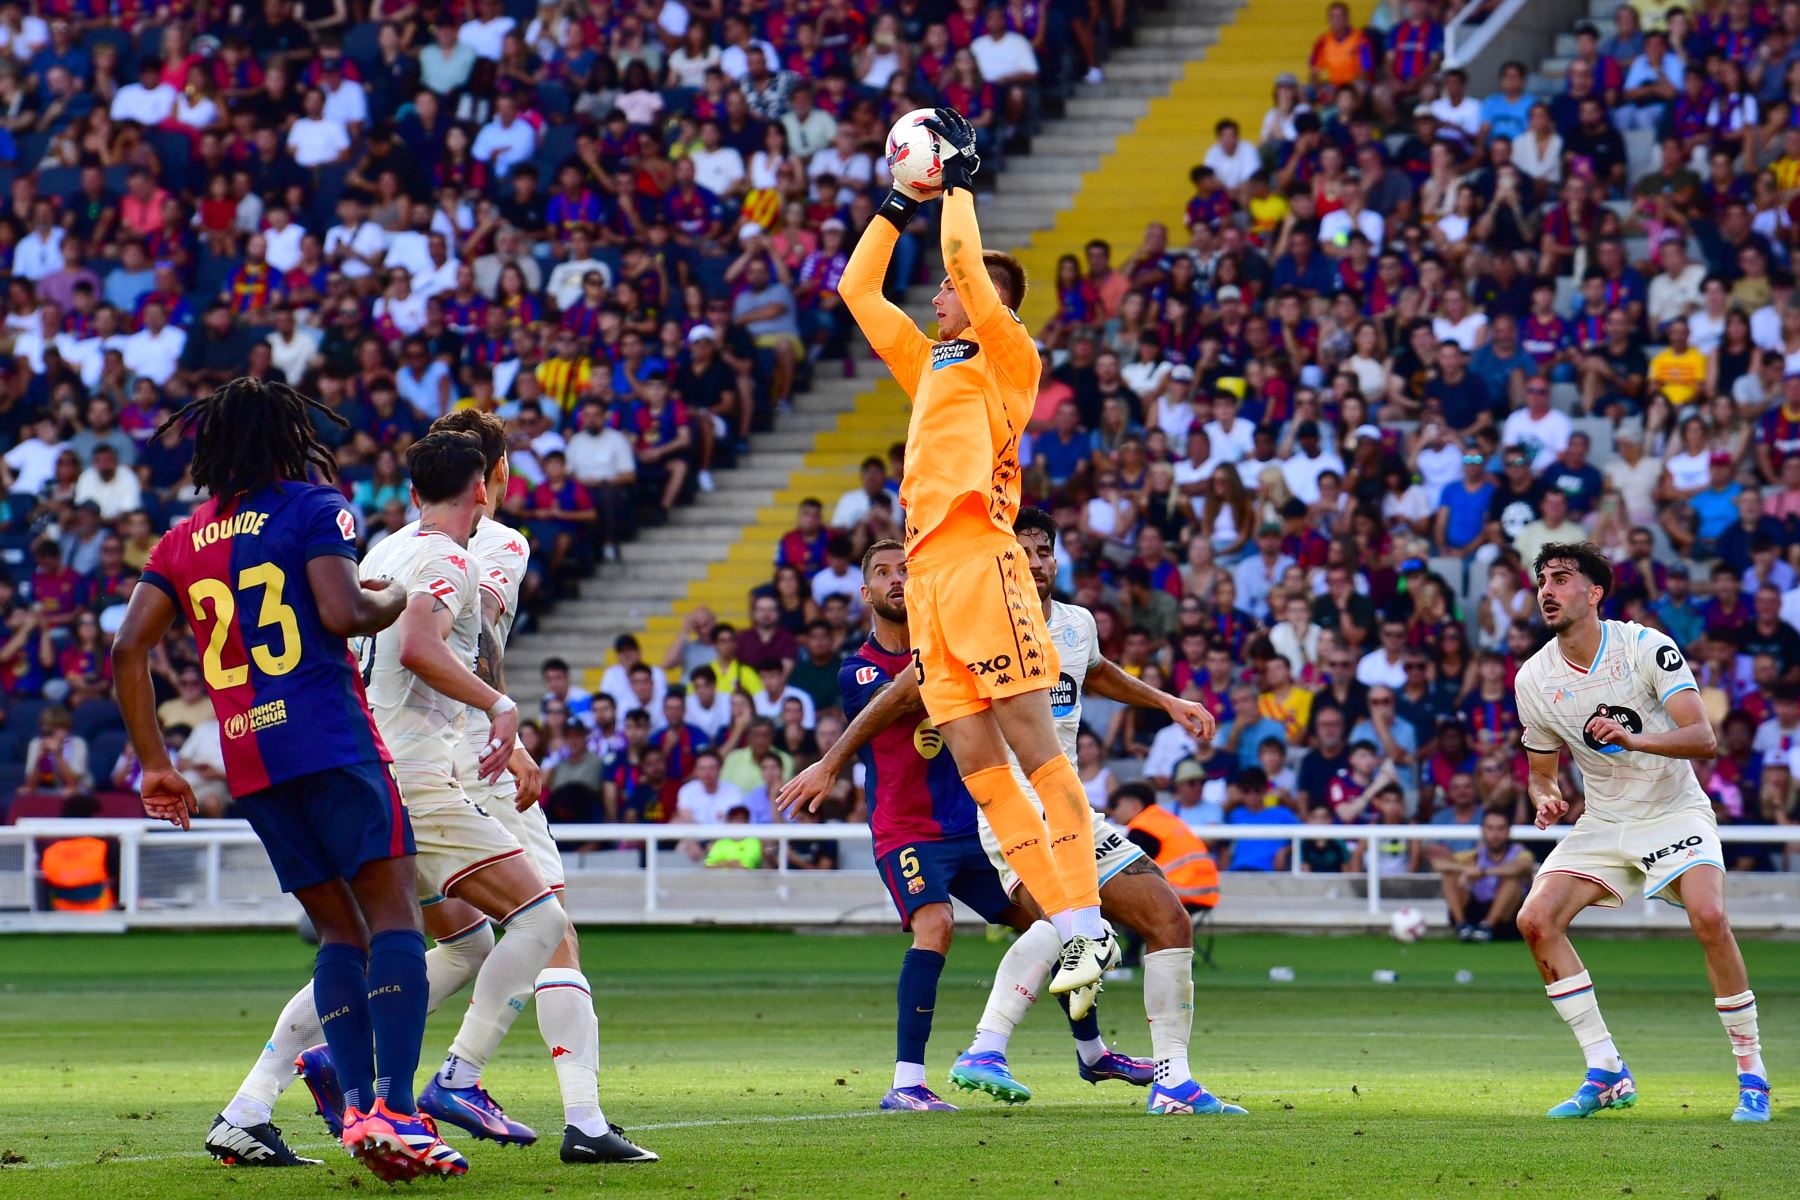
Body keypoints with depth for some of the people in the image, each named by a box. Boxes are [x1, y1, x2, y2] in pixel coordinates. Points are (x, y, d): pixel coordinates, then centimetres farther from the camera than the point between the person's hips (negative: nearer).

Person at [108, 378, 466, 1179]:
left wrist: (155, 765, 15)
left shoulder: (183, 541, 16)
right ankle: (394, 1109, -22)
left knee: (339, 927, 12)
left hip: (246, 759, 6)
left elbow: (128, 651, 10)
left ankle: (359, 1106, -1)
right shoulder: (312, 509, 0)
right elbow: (341, 611, -15)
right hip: (329, 742, -6)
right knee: (393, 911, -8)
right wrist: (395, 598, 7)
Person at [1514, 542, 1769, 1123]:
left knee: (1708, 916, -29)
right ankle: (1606, 1074, -6)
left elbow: (1704, 738, -21)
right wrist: (1546, 799, -12)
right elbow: (1541, 770, 12)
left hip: (1675, 811, -4)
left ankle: (1751, 1074, -14)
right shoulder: (1534, 678, -2)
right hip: (1602, 823, 5)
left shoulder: (1646, 647, -14)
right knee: (1536, 920, -15)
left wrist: (1634, 738, -38)